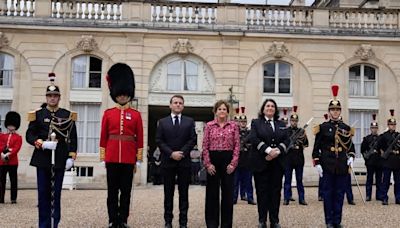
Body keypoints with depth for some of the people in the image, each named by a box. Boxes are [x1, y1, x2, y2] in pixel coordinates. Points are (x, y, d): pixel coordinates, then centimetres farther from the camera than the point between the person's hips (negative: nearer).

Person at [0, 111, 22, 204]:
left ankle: (13, 198, 5)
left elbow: (16, 149, -9)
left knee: (13, 181, 1)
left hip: (13, 162, -2)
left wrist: (8, 155, -20)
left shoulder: (18, 137, 3)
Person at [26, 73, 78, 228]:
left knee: (56, 193, 4)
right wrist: (41, 143, -16)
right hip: (42, 158, 1)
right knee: (43, 193, 5)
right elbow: (29, 135, 1)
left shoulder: (67, 115, 4)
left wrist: (71, 157, -4)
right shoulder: (37, 114, 5)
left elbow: (72, 138, 4)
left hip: (60, 159, 0)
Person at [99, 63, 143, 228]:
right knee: (112, 191, 5)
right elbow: (103, 137, 6)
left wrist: (139, 159, 1)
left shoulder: (136, 115, 4)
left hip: (128, 159, 0)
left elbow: (140, 138, 4)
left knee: (126, 191, 5)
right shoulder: (108, 113, 5)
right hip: (112, 158, 0)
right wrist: (103, 158, 2)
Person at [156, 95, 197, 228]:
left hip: (184, 161, 0)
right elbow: (159, 141, 0)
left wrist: (182, 152, -12)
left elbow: (193, 140, 0)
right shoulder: (162, 122, 8)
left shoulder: (189, 121, 8)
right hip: (168, 161, 0)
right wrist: (171, 153, -12)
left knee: (184, 192, 3)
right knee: (168, 193, 5)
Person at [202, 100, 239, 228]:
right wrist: (208, 163, -7)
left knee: (228, 192, 4)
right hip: (213, 159, 0)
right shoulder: (209, 125, 3)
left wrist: (233, 163, -7)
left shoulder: (234, 125, 4)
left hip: (228, 159, 0)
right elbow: (205, 145, 1)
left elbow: (237, 145, 1)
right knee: (212, 193, 5)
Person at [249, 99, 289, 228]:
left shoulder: (281, 124, 17)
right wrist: (268, 150, -18)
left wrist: (277, 151, -13)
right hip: (261, 163, -3)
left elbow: (286, 140, 6)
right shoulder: (256, 123, 7)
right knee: (262, 191, 0)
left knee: (276, 191, 3)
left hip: (278, 163, 3)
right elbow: (254, 139, -8)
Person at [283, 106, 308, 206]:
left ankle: (301, 198, 12)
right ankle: (286, 198, 8)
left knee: (299, 179, 7)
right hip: (288, 159, -2)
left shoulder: (301, 131, 8)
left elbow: (306, 144, 1)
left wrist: (304, 138, -16)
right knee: (287, 179, 3)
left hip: (299, 159, 2)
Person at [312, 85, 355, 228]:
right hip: (327, 164, -2)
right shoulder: (323, 127, 0)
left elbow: (351, 146, 13)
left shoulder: (346, 128, 8)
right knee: (328, 192, 2)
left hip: (342, 165, 3)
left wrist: (351, 157, -5)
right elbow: (316, 147, -1)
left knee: (340, 193, 6)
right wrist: (317, 163, -7)